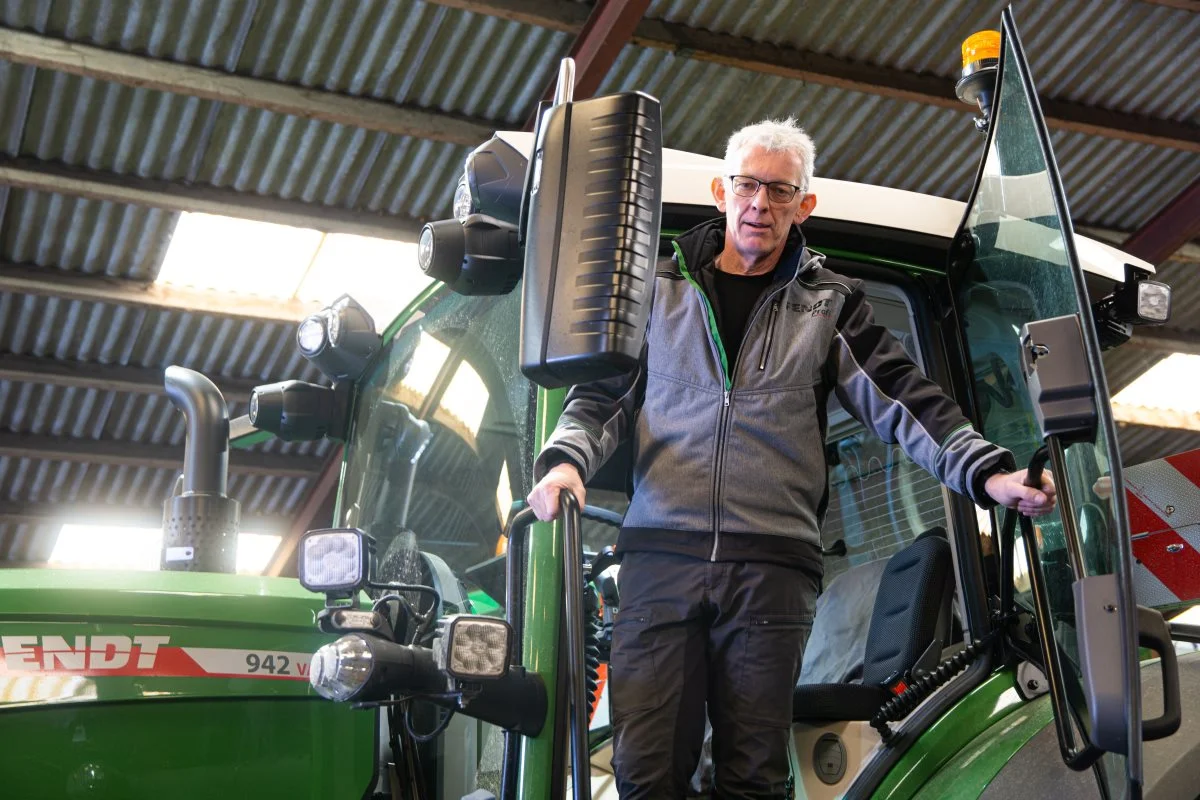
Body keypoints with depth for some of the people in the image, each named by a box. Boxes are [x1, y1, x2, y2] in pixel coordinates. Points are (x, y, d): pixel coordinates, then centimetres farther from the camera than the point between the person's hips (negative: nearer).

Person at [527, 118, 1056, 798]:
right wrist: (567, 460, -7)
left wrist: (988, 473, -8)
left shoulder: (829, 305, 14)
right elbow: (602, 398, 14)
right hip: (660, 555, 0)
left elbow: (904, 403, 7)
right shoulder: (661, 291, 16)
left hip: (774, 566, 0)